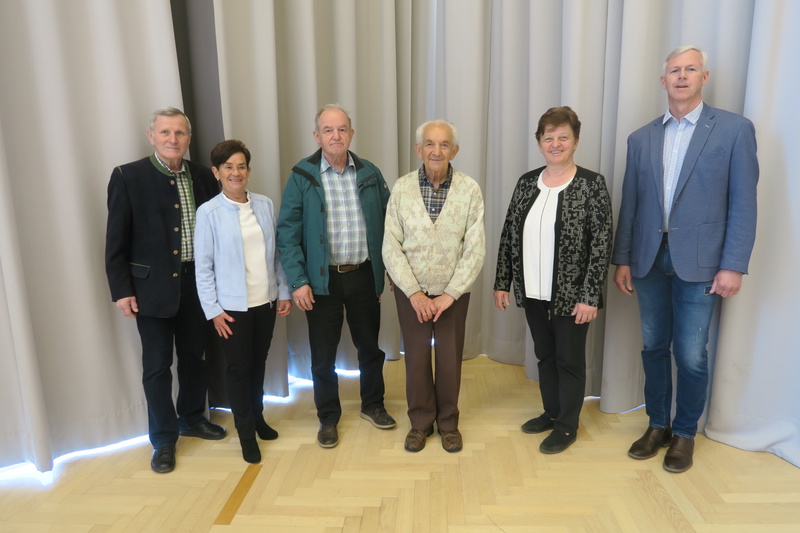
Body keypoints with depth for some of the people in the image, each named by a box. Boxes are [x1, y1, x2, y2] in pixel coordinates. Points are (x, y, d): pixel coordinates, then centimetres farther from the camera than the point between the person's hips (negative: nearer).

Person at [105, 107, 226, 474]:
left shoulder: (202, 177, 3)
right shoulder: (128, 177, -6)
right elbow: (116, 240, -5)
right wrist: (121, 290, -8)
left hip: (196, 282, 4)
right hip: (152, 286, -3)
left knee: (194, 356, 16)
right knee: (157, 365, 7)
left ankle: (192, 418, 38)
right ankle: (164, 439, 23)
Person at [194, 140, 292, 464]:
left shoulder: (265, 205, 0)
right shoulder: (208, 212, -9)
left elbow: (277, 253, 5)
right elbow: (203, 266, -7)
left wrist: (284, 291, 5)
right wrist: (212, 310, -8)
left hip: (266, 301, 3)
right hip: (233, 306, -3)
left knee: (259, 363, 17)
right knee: (239, 367, 8)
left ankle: (257, 416, 38)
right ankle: (246, 432, 26)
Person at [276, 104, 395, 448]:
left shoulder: (370, 174, 3)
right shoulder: (302, 177, -5)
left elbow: (387, 223, 6)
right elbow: (288, 233, -7)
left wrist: (387, 270, 2)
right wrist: (298, 281, -13)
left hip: (364, 275, 3)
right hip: (322, 279, -2)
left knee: (370, 345, 16)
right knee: (323, 354, 9)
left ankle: (372, 404, 39)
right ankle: (328, 417, 29)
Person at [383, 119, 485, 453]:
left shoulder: (469, 189, -7)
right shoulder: (402, 188, -6)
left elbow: (475, 249, -8)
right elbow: (391, 247, -7)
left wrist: (450, 294, -12)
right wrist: (414, 292, -12)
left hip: (453, 292, 0)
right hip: (411, 291, 1)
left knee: (450, 359, 10)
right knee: (416, 358, 10)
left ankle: (448, 423, 32)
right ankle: (420, 422, 31)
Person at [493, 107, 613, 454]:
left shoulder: (591, 184, -9)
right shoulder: (527, 182, 5)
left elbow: (601, 244, -12)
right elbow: (509, 235, 7)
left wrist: (589, 296, -15)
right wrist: (502, 283, 4)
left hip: (571, 295, -5)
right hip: (533, 293, 5)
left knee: (569, 359, 10)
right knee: (544, 355, 18)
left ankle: (567, 426, 28)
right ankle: (551, 412, 38)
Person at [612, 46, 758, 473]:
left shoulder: (735, 129, 0)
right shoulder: (641, 138, 9)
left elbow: (743, 203, -4)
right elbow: (630, 204, 8)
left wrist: (733, 265, -9)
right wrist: (623, 259, 5)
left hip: (699, 262, -3)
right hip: (649, 259, 3)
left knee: (691, 355, 3)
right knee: (654, 347, 12)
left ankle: (685, 433, 25)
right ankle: (657, 424, 30)